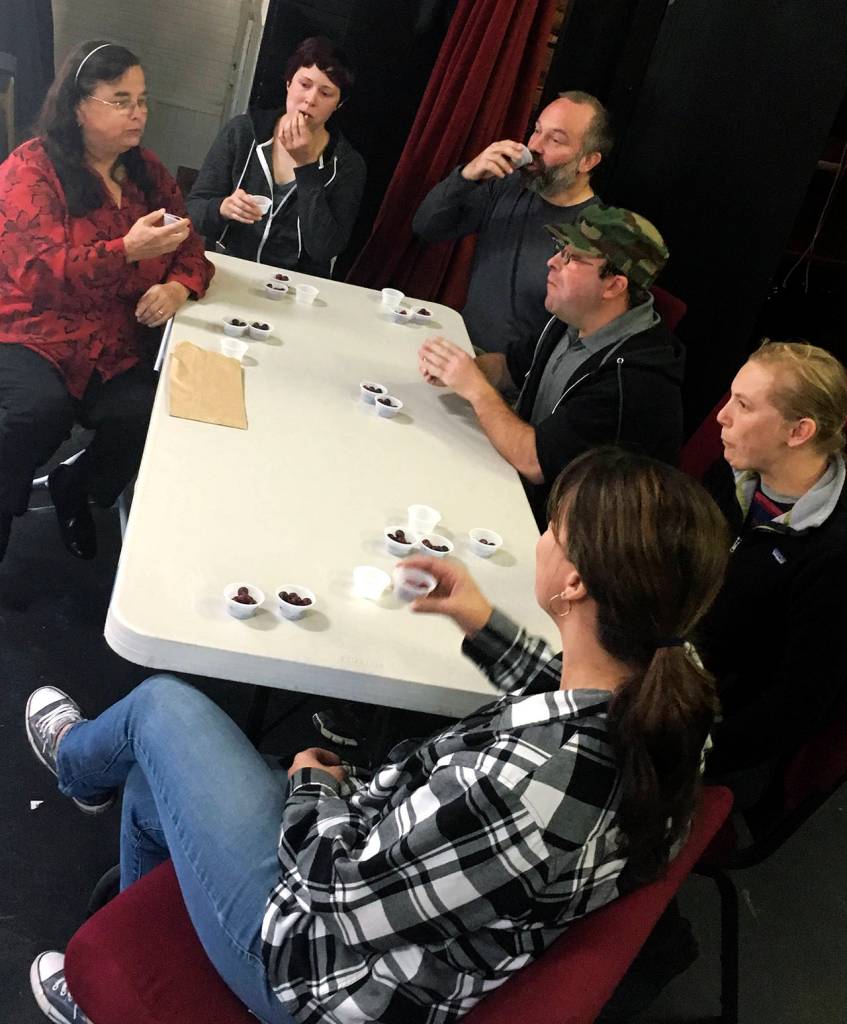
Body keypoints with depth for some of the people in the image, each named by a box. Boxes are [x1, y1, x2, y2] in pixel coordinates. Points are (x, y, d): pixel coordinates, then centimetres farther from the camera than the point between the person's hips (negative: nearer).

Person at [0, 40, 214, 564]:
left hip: (116, 345, 5)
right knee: (42, 409, -34)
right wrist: (128, 250, -30)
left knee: (145, 416, -25)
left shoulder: (147, 171, 11)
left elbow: (190, 247, 14)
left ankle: (76, 486, 8)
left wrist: (178, 286, -11)